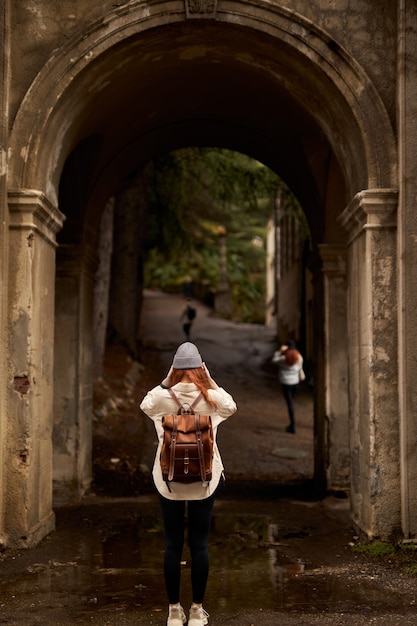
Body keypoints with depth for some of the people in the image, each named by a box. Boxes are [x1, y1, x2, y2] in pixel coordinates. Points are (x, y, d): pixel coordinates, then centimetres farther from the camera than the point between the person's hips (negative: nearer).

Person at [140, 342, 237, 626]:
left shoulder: (163, 397, -8)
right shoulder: (211, 398, -8)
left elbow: (145, 404, 15)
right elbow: (231, 405, 14)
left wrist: (165, 380, 9)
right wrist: (210, 381, 6)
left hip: (169, 480, 0)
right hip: (204, 480, 0)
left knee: (173, 545, 7)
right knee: (200, 545, 6)